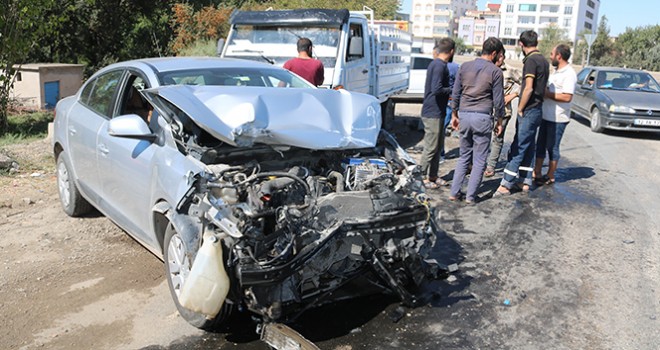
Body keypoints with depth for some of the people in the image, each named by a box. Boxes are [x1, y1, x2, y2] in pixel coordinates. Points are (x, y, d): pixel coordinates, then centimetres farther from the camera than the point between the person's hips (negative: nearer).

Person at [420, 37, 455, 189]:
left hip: (437, 112, 10)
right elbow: (436, 89, -26)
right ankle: (423, 178, 8)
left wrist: (448, 93, 11)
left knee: (438, 146, 16)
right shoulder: (439, 66, -17)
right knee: (431, 148, -2)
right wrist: (452, 90, -13)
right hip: (433, 114, -10)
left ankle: (433, 176, 26)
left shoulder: (435, 64, 13)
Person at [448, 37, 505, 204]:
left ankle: (454, 192, 13)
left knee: (464, 156, 15)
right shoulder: (496, 71, -5)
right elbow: (498, 100, -3)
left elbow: (455, 94, 8)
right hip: (483, 118, -4)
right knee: (479, 160, 6)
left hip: (464, 115, 4)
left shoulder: (464, 67, 6)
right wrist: (499, 121, 7)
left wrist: (454, 115, 17)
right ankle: (470, 196, 8)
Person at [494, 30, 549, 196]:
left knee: (518, 148, -9)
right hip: (537, 110, 9)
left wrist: (520, 109, -12)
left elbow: (528, 89, -21)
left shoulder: (531, 61, -14)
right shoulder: (543, 60, 13)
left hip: (528, 111, -9)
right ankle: (526, 181, 20)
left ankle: (505, 185, -8)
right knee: (528, 147, 14)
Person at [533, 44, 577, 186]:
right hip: (547, 116, 9)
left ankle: (550, 177, 13)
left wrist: (547, 94, -18)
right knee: (540, 145, 12)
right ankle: (537, 174, 20)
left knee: (552, 147, 1)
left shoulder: (569, 74, -16)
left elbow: (567, 97, -25)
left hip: (558, 119, -9)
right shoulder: (557, 71, 15)